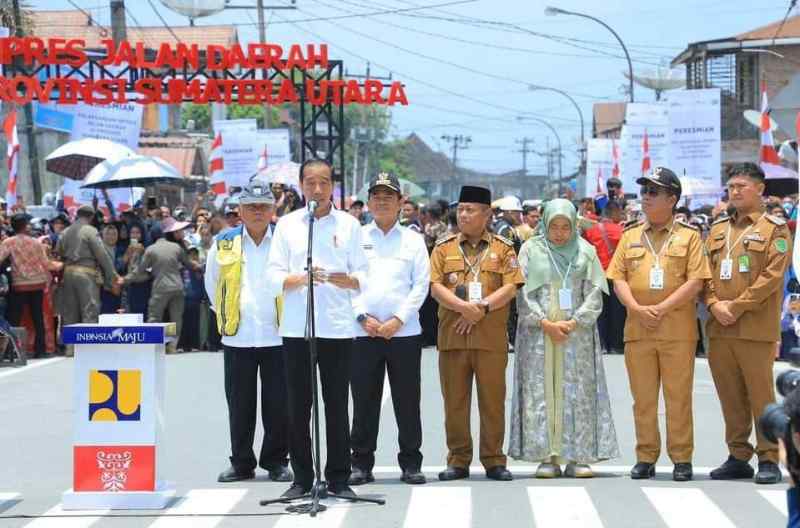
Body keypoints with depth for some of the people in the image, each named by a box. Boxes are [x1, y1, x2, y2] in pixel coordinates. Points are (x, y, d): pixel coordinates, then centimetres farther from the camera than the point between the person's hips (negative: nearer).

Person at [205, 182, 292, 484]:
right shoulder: (224, 243, 6)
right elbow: (212, 283, 20)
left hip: (278, 336, -1)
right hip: (237, 338, 1)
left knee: (278, 405, 1)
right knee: (239, 405, 5)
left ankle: (276, 462, 13)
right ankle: (241, 464, 14)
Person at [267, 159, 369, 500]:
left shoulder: (349, 224, 7)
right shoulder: (287, 224, 7)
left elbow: (363, 275, 5)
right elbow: (274, 277, 2)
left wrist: (347, 279, -17)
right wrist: (300, 279, -17)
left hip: (337, 327, 0)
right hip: (296, 328, 0)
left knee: (337, 405, 2)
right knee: (298, 406, 3)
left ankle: (338, 478, 9)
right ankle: (302, 478, 11)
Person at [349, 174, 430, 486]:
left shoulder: (412, 240, 9)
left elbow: (421, 285, 2)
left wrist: (398, 320, -8)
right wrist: (363, 317, -8)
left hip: (404, 332, 0)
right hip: (363, 332, 0)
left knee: (407, 402, 1)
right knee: (364, 401, 2)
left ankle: (411, 464, 8)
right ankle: (362, 464, 9)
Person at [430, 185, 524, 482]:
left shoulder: (502, 248, 7)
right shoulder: (444, 248, 10)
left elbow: (510, 288, -2)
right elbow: (435, 287, 0)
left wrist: (482, 307, -15)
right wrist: (463, 307, -17)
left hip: (492, 337, -1)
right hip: (452, 335, 1)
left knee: (493, 400, 2)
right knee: (455, 401, 4)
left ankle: (494, 460, 10)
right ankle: (458, 461, 12)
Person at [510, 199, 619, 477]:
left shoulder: (585, 251, 7)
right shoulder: (531, 250, 5)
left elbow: (594, 294, 3)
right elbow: (523, 292, 0)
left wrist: (574, 323, -10)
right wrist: (545, 323, -11)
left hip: (577, 333, 1)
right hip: (538, 333, 0)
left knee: (578, 394, -1)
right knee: (541, 392, -3)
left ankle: (577, 457, 1)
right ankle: (547, 457, -1)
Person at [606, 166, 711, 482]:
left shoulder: (688, 236, 2)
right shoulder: (630, 236, 13)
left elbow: (695, 281, -6)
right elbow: (618, 278, 7)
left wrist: (662, 308, -14)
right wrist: (637, 308, -9)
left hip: (677, 329, -3)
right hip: (637, 328, 3)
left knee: (678, 396, 0)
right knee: (643, 397, 6)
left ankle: (682, 458, 7)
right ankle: (646, 458, 14)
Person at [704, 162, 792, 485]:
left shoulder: (774, 228, 0)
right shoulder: (717, 230, 17)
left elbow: (773, 275, -10)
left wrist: (737, 307, -14)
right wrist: (714, 304, -5)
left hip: (756, 328, -5)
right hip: (719, 328, 5)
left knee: (761, 395, -5)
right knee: (730, 396, 8)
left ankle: (769, 459, 1)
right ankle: (738, 457, 16)